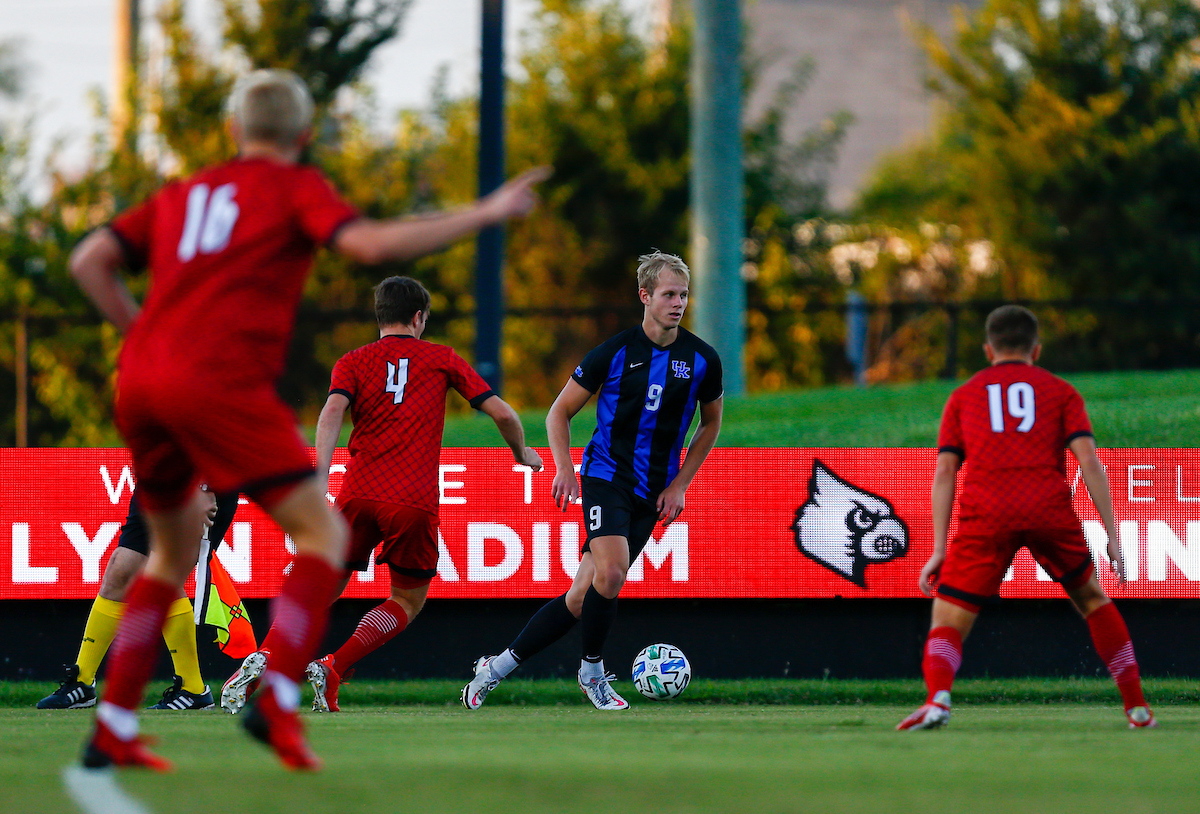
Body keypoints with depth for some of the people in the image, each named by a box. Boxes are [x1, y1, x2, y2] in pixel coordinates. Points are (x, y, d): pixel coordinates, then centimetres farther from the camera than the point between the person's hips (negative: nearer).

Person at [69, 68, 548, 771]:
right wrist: (484, 214, -3)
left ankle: (113, 730, 14)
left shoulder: (182, 194, 25)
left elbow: (89, 261, 17)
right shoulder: (296, 187, 9)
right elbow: (370, 244, -9)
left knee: (175, 550, 23)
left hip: (141, 386, 6)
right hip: (221, 382, -6)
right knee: (324, 534, -1)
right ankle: (277, 701, -21)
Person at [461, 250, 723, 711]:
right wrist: (564, 468, -11)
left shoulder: (702, 359, -1)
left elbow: (711, 422, 16)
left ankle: (499, 666, 13)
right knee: (611, 573, -26)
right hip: (606, 477, -3)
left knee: (583, 598, 0)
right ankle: (592, 670, -3)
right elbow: (560, 412, 4)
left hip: (652, 494, 3)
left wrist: (679, 484, 7)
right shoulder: (615, 352, -7)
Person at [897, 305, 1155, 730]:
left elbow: (944, 474, 12)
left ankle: (938, 699, -30)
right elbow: (1089, 461, 5)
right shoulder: (1060, 392, 18)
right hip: (1049, 511, 1)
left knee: (947, 624, 1)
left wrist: (938, 551, 9)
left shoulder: (963, 396, 21)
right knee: (1092, 599, 25)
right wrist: (1112, 536, 5)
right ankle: (1136, 705, 21)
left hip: (985, 517, -1)